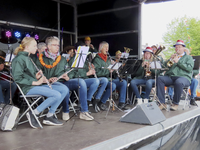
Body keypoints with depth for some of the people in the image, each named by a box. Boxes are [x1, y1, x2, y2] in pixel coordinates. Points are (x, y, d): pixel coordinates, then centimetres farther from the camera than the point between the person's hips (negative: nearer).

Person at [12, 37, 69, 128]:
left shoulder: (29, 58, 21)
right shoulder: (19, 59, -8)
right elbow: (17, 78, -17)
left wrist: (37, 76, 4)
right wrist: (35, 82, -19)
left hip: (38, 84, 9)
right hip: (28, 88, -9)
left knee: (64, 89, -6)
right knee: (57, 95, -27)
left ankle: (49, 116, -2)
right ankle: (34, 113, -12)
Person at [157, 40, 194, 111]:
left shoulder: (188, 57, 18)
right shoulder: (173, 56, 30)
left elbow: (189, 68, -1)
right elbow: (165, 65, 18)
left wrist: (178, 62, -6)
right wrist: (170, 59, 2)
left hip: (183, 77, -4)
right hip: (170, 77, 4)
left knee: (179, 82, -41)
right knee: (159, 79, -27)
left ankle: (175, 103, -21)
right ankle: (162, 103, -29)